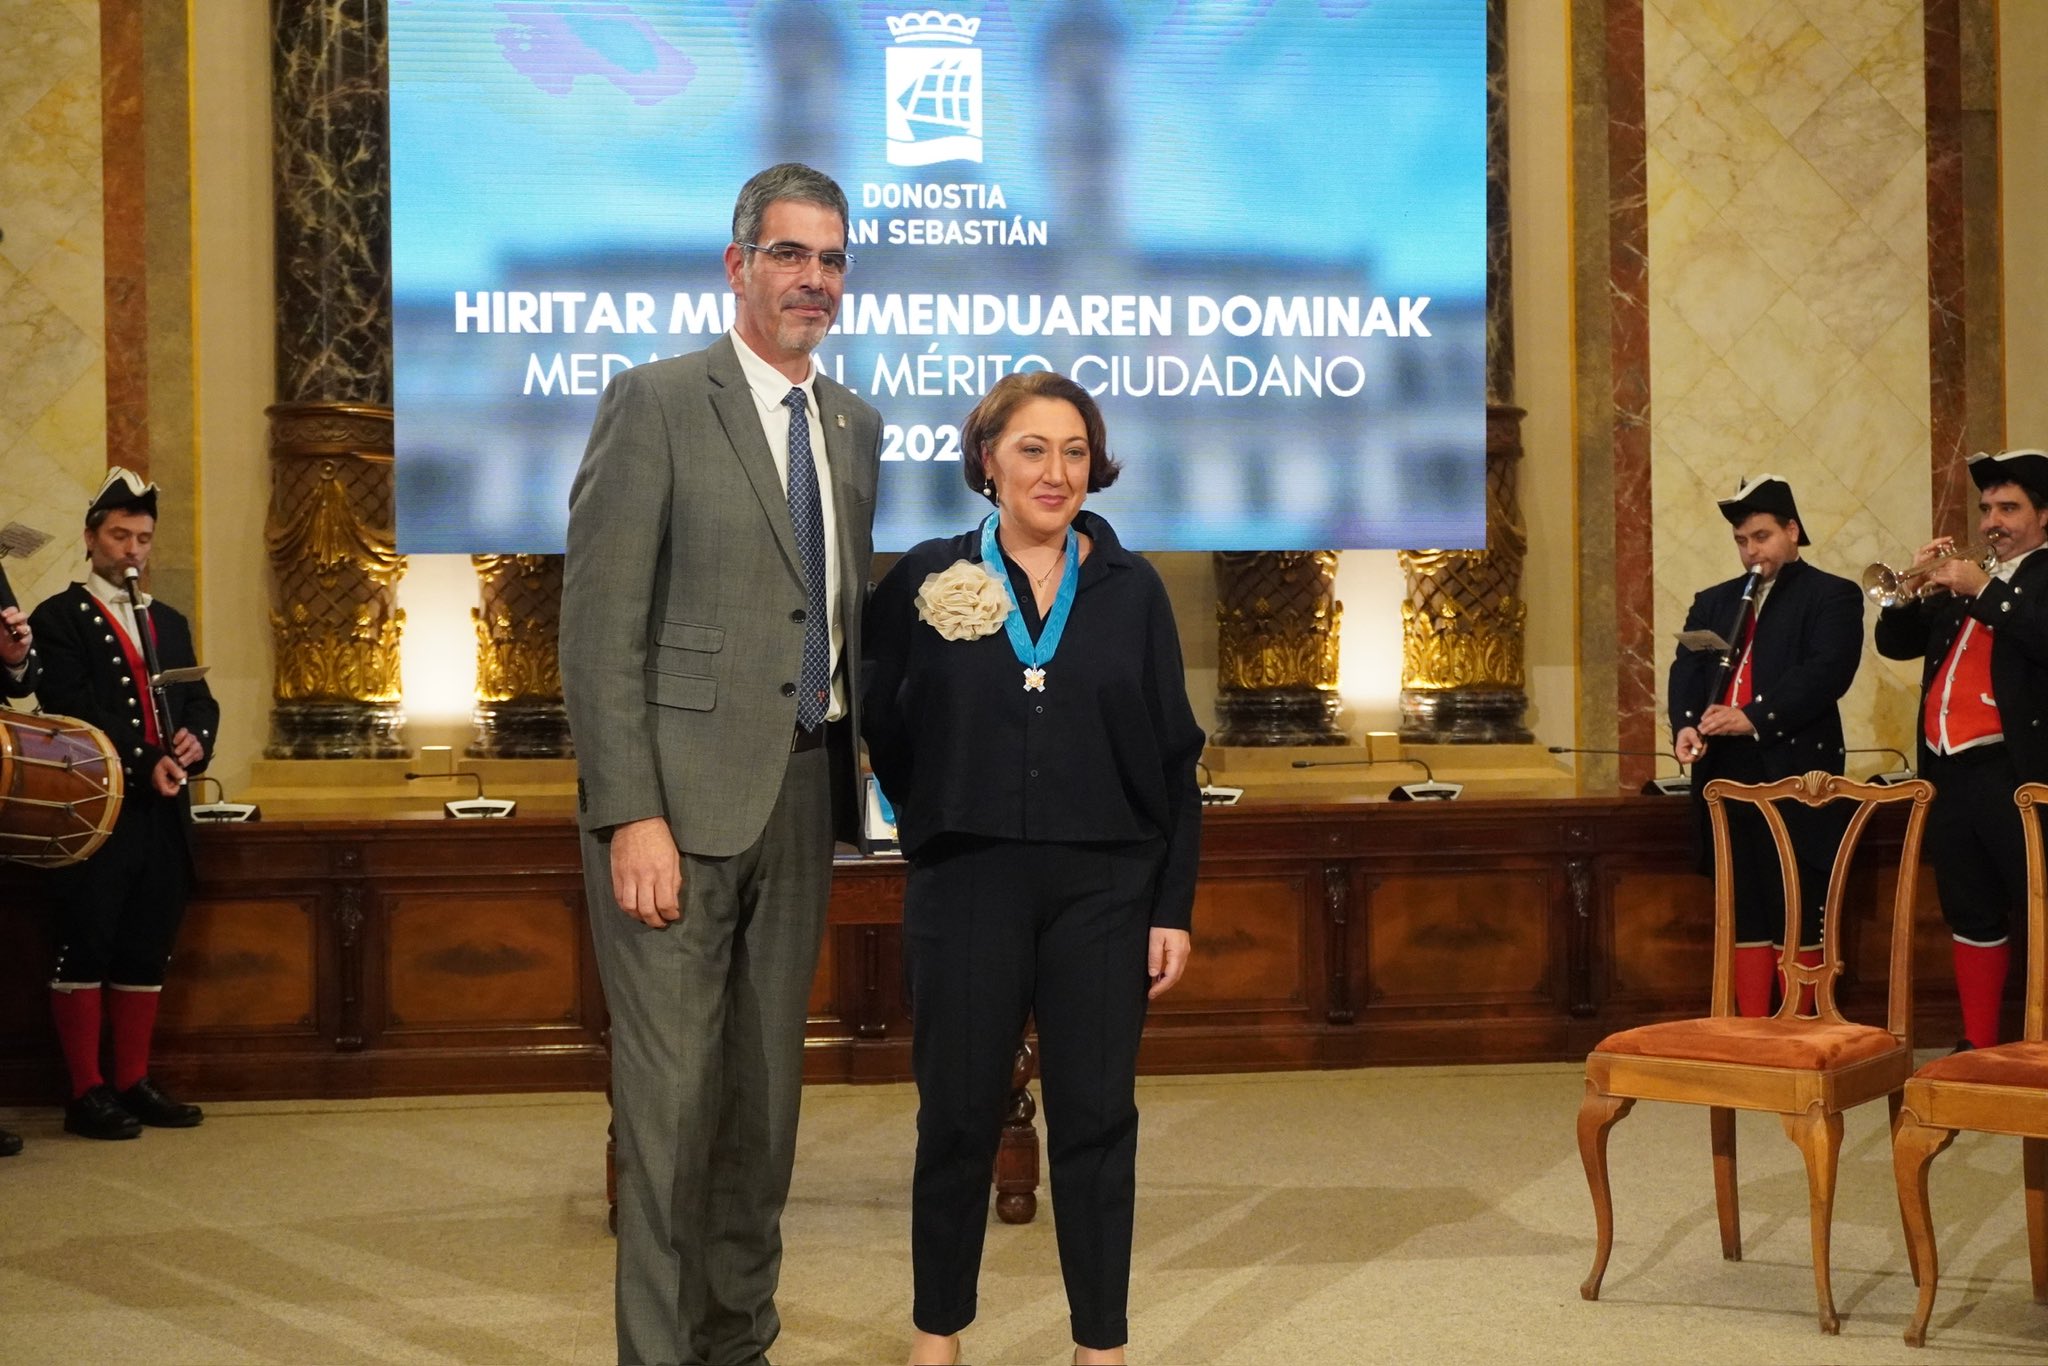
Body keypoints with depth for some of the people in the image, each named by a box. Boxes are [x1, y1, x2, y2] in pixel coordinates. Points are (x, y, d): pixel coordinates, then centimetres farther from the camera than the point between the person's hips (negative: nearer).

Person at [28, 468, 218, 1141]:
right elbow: (74, 714, -12)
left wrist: (196, 738, -6)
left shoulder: (170, 623, 20)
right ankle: (87, 1092, 4)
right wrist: (144, 765, -19)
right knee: (86, 951, -1)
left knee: (147, 952, 9)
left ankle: (134, 1082, 17)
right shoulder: (57, 619, -1)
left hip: (164, 813, 6)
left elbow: (200, 699, 16)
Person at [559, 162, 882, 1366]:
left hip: (803, 791, 6)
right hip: (680, 793, -6)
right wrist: (632, 816, -17)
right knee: (671, 1094, -2)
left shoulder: (856, 425, 14)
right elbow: (601, 626, -10)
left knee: (768, 1088, 13)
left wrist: (851, 776, 10)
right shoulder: (656, 402, -5)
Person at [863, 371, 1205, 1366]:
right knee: (958, 1116, 8)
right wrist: (932, 826, 5)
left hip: (1104, 889, 1)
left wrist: (1174, 907, 0)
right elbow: (883, 730, 8)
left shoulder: (1131, 590, 4)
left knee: (1095, 1120, 6)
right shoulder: (926, 579, 1)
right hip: (966, 886, 0)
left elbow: (1175, 761, 4)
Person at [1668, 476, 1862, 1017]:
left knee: (1797, 913, -1)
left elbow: (1828, 671, -12)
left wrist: (1756, 717, -23)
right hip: (1727, 776, 5)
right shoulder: (1713, 601, 19)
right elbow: (1686, 670, 8)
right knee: (1743, 911, 8)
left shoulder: (1832, 595, 3)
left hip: (1796, 773, -5)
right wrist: (1684, 725, -13)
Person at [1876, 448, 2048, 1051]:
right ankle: (1979, 1044, 19)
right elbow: (1894, 642, 15)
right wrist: (1917, 585, -1)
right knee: (1971, 916, 12)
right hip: (1950, 773, 7)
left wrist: (1984, 590, -17)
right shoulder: (1960, 584, 19)